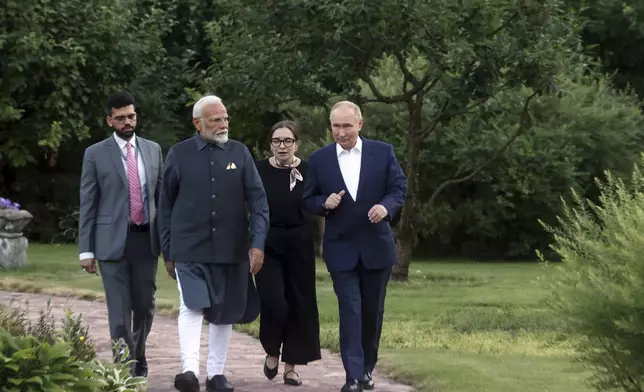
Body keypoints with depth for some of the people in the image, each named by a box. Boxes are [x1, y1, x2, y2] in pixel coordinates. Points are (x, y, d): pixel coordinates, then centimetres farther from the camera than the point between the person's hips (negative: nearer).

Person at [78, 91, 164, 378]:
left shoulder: (153, 150, 10)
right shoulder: (96, 155, 0)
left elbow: (162, 196, 13)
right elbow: (87, 205, 0)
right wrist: (86, 250, -4)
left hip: (146, 239, 3)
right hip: (113, 241, -3)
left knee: (145, 306, 10)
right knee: (120, 310, -5)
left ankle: (138, 358, 31)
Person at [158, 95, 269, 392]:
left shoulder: (239, 153, 3)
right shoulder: (179, 155, 1)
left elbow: (258, 200, 1)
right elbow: (166, 205, 7)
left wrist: (257, 244, -8)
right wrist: (168, 251, 7)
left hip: (231, 250, 2)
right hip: (190, 250, -2)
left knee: (224, 312, 8)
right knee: (192, 307, -16)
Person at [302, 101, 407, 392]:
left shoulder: (382, 152, 0)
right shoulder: (319, 159, 0)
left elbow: (399, 188, 2)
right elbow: (308, 201, 6)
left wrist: (386, 206, -19)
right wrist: (324, 203, -16)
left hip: (376, 245, 1)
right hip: (341, 248, -1)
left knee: (373, 310, 11)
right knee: (350, 310, -9)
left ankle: (367, 368, 27)